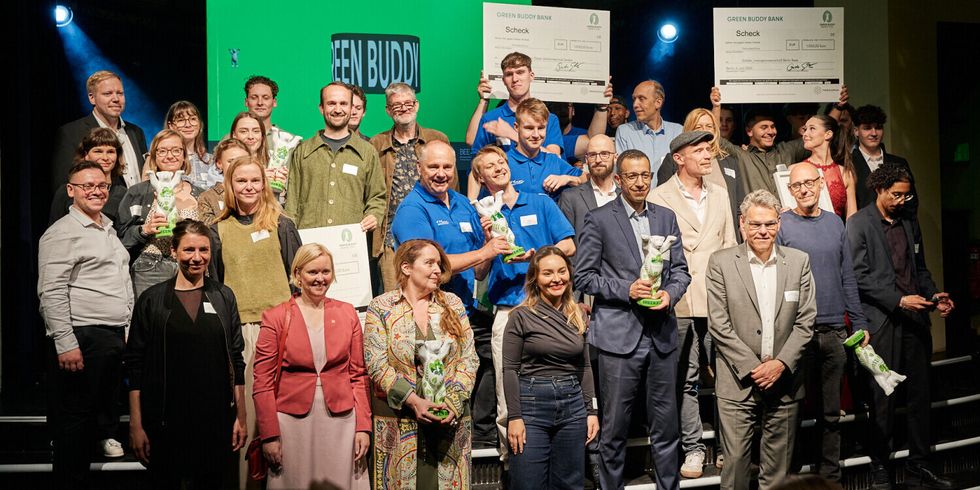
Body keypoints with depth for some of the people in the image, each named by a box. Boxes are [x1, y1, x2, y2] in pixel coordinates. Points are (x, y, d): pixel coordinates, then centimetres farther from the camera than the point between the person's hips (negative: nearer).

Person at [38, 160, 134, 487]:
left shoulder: (108, 229, 18)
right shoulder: (62, 233, -9)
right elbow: (52, 293, -15)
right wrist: (65, 344, -20)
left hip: (115, 336, 8)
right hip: (82, 338, -8)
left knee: (107, 408, 17)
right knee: (75, 418, -1)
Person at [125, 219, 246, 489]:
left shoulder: (224, 297, 5)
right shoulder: (152, 300, 0)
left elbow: (236, 361, 7)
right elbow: (134, 366, -1)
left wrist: (241, 416, 3)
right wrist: (136, 426, -5)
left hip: (216, 418, 2)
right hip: (166, 420, -1)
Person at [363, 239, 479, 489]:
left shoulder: (452, 304, 8)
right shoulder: (381, 307, 1)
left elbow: (469, 359, 4)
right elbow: (376, 364, -7)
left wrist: (453, 401, -9)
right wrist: (413, 401, -16)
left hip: (450, 419, 2)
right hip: (398, 420, -2)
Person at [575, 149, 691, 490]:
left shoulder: (666, 217, 12)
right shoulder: (599, 220, -2)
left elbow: (680, 269, 13)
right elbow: (584, 277, -4)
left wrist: (670, 293, -7)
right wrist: (626, 290, -14)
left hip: (661, 333, 4)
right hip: (619, 334, -4)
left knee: (665, 423, 11)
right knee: (614, 426, 4)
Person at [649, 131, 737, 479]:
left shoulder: (719, 194, 15)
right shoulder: (660, 198, 0)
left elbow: (729, 245, 15)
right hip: (681, 302, -3)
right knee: (686, 379, 4)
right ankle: (692, 448, 14)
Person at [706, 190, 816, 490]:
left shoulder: (799, 261, 6)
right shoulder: (720, 262, -2)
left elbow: (806, 321, 3)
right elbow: (719, 325, -6)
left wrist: (781, 363, -9)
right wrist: (752, 367, -11)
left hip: (784, 382, 2)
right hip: (738, 384, -2)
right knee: (735, 462, 0)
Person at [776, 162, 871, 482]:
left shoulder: (835, 223, 10)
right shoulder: (781, 225, -4)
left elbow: (847, 277, 13)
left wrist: (859, 323, 9)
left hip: (835, 331, 4)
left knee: (831, 413, 11)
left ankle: (830, 476, 22)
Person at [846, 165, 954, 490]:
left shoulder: (910, 223, 15)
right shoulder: (859, 223, -3)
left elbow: (920, 268, 21)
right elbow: (859, 276, -10)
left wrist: (934, 295, 3)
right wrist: (899, 300, -16)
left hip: (914, 317, 6)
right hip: (882, 321, -5)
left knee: (920, 394, 8)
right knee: (883, 398, 1)